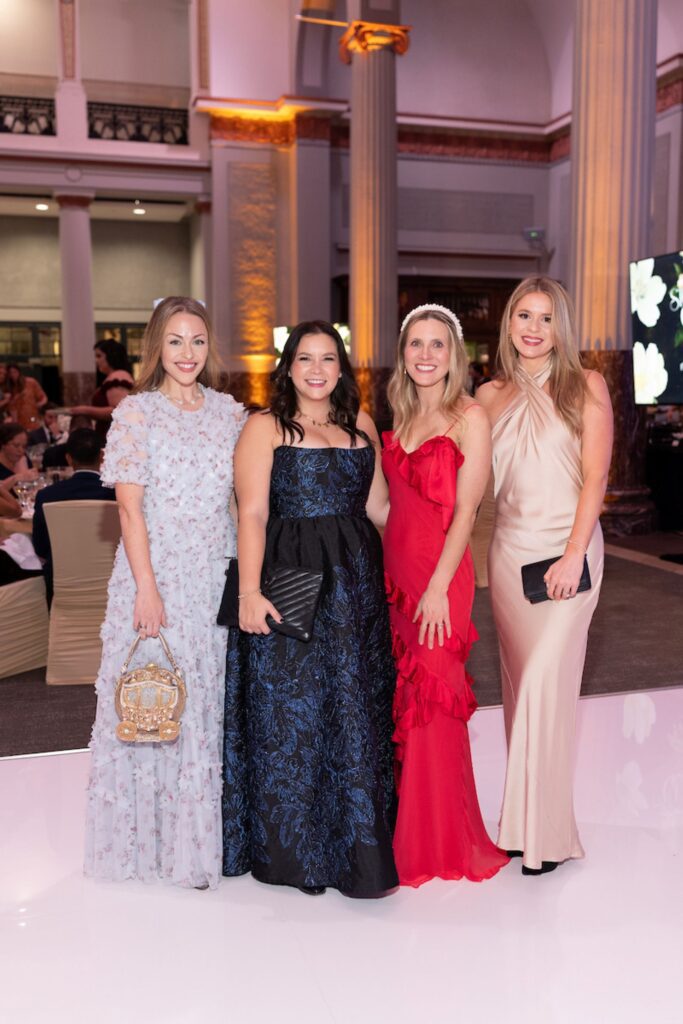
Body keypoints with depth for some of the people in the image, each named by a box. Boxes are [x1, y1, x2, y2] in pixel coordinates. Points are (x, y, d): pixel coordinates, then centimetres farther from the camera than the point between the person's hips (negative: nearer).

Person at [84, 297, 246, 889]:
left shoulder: (230, 413, 9)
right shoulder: (137, 412, -2)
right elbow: (130, 508, -7)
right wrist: (147, 589, -14)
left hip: (219, 578, 4)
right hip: (157, 573, -3)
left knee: (213, 700, 8)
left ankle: (204, 836, 23)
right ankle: (153, 839, 19)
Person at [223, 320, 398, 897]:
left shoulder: (362, 426, 13)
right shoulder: (266, 427, -1)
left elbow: (379, 508, 15)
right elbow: (253, 514, -9)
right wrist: (250, 591, -18)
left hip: (355, 584, 5)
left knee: (356, 710, 10)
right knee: (291, 712, 3)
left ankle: (354, 846, 26)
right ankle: (290, 849, 20)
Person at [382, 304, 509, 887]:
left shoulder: (469, 416, -7)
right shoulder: (402, 417, 13)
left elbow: (465, 510, -12)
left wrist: (439, 587, -17)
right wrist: (388, 572, 8)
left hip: (439, 574, -6)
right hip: (395, 570, 6)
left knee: (432, 704, 0)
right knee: (404, 702, 12)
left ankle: (441, 846, 16)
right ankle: (407, 834, 27)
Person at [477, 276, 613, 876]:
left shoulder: (586, 387, 1)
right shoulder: (491, 396, 11)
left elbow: (595, 476, -5)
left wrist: (573, 553, -14)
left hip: (566, 551, -4)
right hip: (508, 551, 4)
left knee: (546, 684, -10)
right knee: (521, 685, 8)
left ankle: (546, 833, 2)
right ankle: (524, 819, 19)